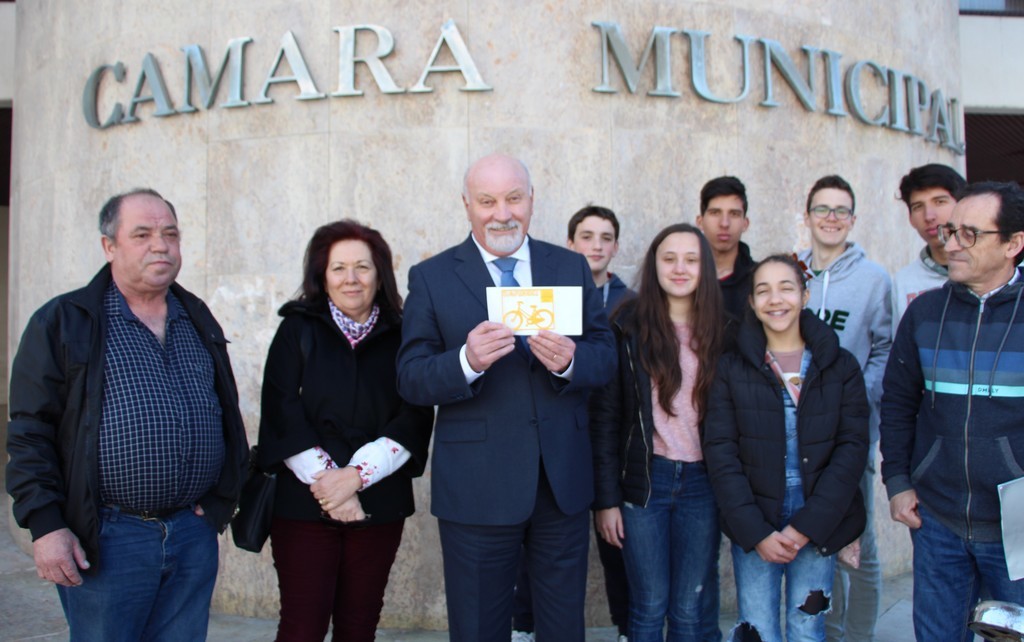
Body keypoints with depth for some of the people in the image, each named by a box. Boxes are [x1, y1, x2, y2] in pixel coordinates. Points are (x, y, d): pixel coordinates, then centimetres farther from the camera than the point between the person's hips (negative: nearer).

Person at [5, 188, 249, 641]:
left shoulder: (199, 322, 12)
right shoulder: (63, 322, -1)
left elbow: (229, 414, 16)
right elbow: (30, 434, -4)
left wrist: (223, 495, 7)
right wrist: (45, 525, -10)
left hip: (194, 533, 4)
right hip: (108, 540, -4)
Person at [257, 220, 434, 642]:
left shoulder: (402, 336, 5)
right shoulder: (298, 329, 4)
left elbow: (415, 418, -3)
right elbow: (282, 414, -5)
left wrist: (356, 475, -15)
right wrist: (325, 481, -14)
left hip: (379, 506, 2)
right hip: (304, 504, -1)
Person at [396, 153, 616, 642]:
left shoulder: (572, 267, 6)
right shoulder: (430, 277, -2)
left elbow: (605, 357, 3)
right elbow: (410, 380, -7)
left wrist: (569, 361, -20)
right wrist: (467, 361, -27)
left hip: (563, 481, 3)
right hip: (477, 487, -2)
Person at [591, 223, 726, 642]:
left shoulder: (719, 331, 4)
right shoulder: (629, 326, -3)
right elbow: (604, 415, -3)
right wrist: (606, 497, -7)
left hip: (703, 482, 2)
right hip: (644, 480, -2)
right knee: (649, 607, 7)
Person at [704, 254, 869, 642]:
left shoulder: (840, 366, 3)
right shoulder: (732, 368, 0)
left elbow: (852, 447, -3)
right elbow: (720, 452, -4)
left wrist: (807, 525, -11)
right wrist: (756, 531, -13)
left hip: (818, 524, 1)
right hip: (753, 526, -1)